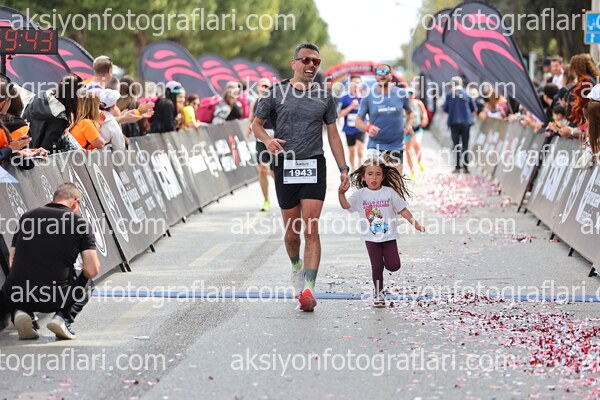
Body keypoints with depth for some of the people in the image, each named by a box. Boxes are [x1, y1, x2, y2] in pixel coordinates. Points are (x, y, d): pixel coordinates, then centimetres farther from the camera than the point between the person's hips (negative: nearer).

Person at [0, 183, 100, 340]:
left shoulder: (27, 217, 11)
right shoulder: (81, 224, 2)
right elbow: (92, 271, -4)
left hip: (19, 296, 2)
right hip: (56, 300, -2)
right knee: (86, 284, 30)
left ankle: (20, 312, 5)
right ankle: (63, 318, 3)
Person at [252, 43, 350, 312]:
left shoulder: (324, 97, 8)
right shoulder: (275, 93, 3)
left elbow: (333, 135, 13)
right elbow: (256, 123, 9)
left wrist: (343, 168, 6)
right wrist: (268, 140, -13)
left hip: (314, 167, 0)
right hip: (285, 167, 0)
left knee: (311, 229, -11)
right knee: (292, 230, 6)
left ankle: (308, 289, -15)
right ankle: (296, 266, 38)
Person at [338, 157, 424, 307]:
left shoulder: (389, 192, -2)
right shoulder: (360, 194, -3)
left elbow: (402, 209, 2)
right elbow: (346, 205, -12)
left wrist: (415, 223, -4)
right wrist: (341, 193, -31)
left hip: (389, 236, 1)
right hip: (371, 238, -1)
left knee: (394, 266, -5)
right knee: (376, 267, -2)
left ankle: (385, 259, 30)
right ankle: (379, 294, 13)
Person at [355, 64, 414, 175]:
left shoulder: (401, 94, 0)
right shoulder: (368, 97, -3)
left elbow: (410, 112, 16)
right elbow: (358, 121, -1)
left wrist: (409, 125, -5)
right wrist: (368, 127, -22)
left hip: (397, 146, 2)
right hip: (375, 146, -2)